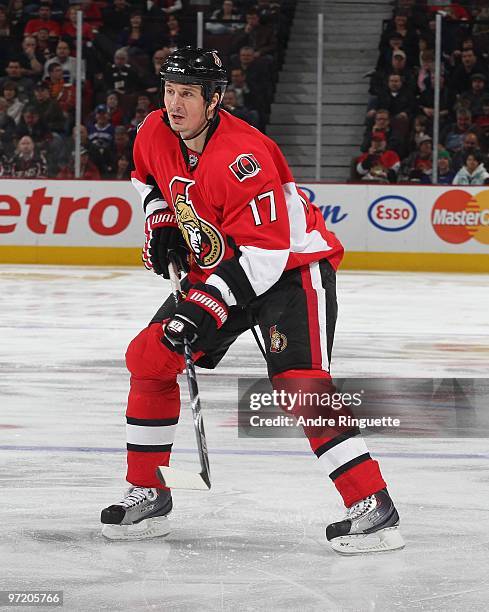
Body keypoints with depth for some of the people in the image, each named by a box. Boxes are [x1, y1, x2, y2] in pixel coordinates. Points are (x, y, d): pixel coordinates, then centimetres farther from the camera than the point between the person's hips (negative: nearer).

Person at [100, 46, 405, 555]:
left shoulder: (241, 158, -30)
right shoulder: (155, 133, -5)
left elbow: (265, 251, -31)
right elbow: (147, 176, 21)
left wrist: (205, 307, -34)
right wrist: (161, 222, 5)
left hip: (291, 267, -8)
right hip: (214, 269, 8)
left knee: (298, 383, -25)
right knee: (150, 358, 2)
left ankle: (373, 507, -25)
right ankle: (147, 496, 13)